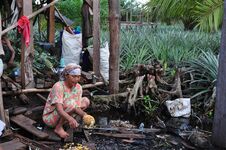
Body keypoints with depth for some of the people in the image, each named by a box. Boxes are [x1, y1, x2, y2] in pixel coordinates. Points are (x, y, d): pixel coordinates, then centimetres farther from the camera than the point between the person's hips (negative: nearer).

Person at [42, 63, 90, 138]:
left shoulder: (78, 87, -8)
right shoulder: (58, 86, -27)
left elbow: (77, 108, -12)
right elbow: (59, 109, -37)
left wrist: (84, 115, -34)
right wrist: (70, 118, -55)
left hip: (62, 115, 7)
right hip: (50, 118, -7)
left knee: (86, 101, 1)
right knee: (71, 103, -32)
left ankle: (65, 121, 2)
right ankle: (58, 128, -13)